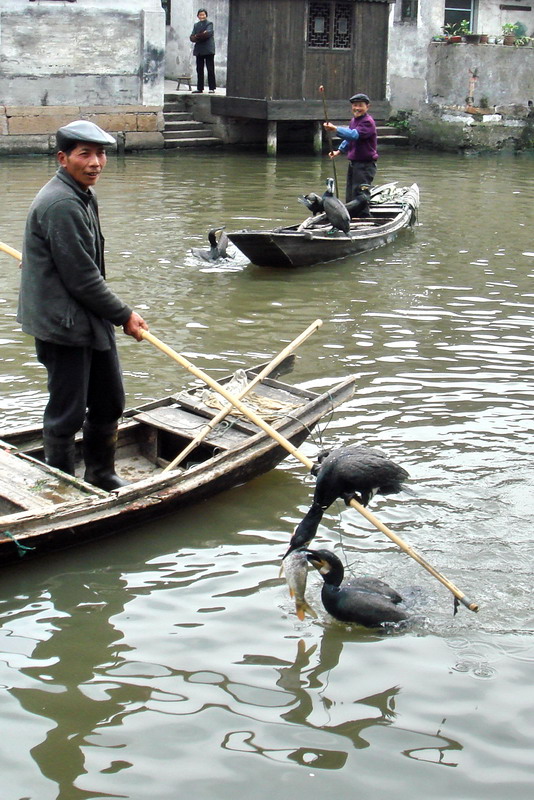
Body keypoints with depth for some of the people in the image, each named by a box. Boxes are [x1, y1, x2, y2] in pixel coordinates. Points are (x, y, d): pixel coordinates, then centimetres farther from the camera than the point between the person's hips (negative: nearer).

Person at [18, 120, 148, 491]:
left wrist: (116, 313, 21)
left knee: (109, 403, 18)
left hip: (91, 321, 10)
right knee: (67, 414, 2)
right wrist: (124, 314, -11)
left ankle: (102, 477, 34)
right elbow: (82, 278, -21)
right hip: (63, 324, -10)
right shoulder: (61, 205, -21)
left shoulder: (83, 196, 13)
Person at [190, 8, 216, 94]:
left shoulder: (209, 24, 3)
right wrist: (203, 35, -15)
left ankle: (212, 88, -3)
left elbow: (208, 33, -15)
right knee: (199, 70, 5)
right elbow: (192, 37, 4)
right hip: (199, 50, 5)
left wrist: (197, 36, -11)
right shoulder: (196, 25, 17)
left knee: (210, 69, -5)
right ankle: (199, 88, 9)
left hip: (208, 50, -5)